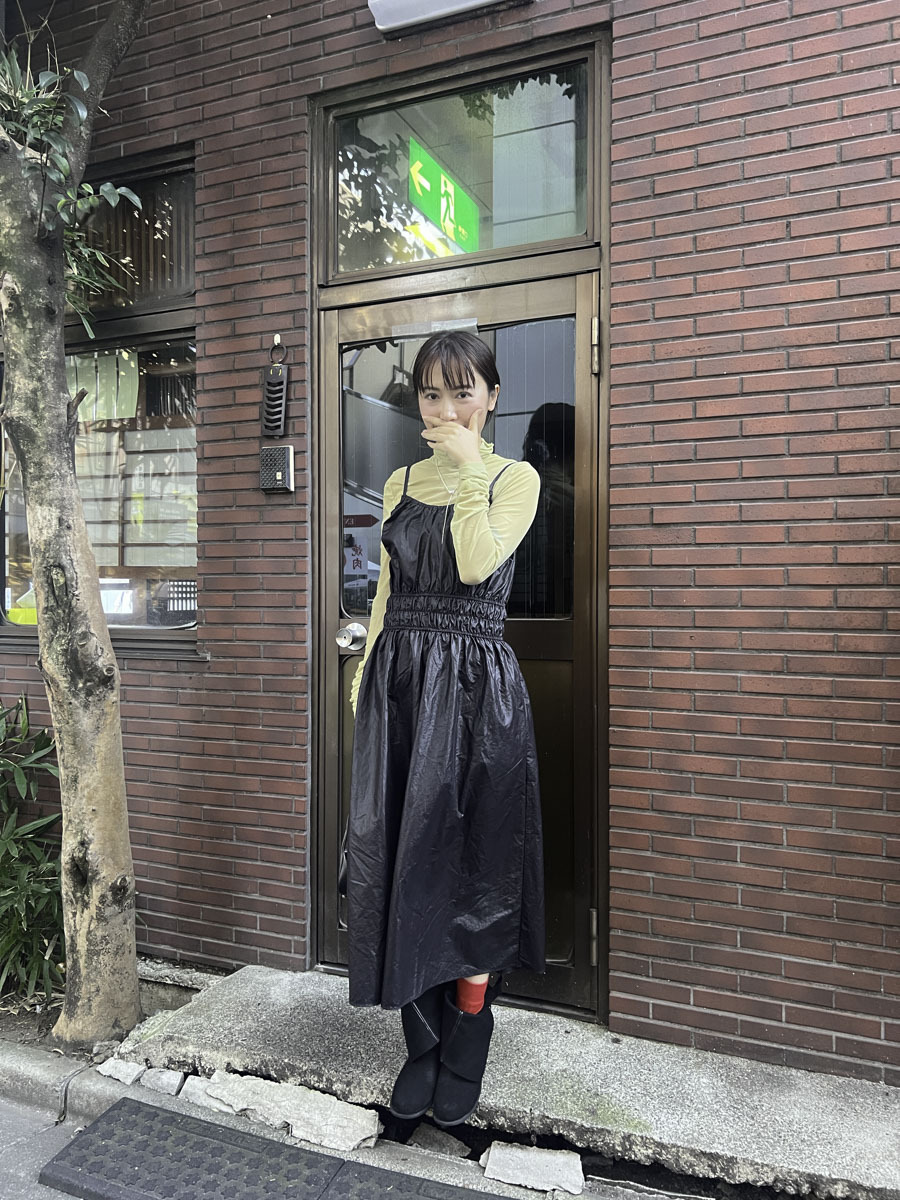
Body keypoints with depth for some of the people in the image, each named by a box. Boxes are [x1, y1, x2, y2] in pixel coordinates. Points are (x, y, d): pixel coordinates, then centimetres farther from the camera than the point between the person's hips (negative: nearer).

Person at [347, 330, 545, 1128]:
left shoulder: (515, 478, 0)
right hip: (399, 685, 5)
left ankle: (465, 1059, 25)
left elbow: (477, 566, -17)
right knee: (398, 860, 8)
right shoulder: (402, 482, 14)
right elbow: (388, 588, 16)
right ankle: (422, 1045, 28)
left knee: (468, 863, 4)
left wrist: (470, 470, -11)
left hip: (474, 688, -5)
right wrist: (365, 669, 10)